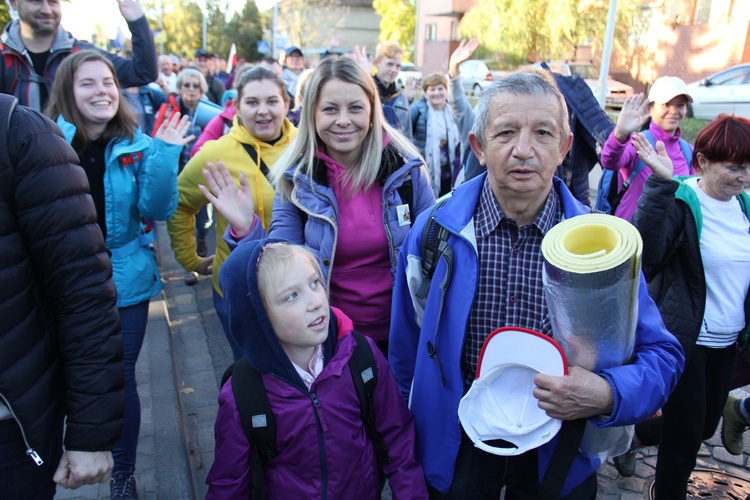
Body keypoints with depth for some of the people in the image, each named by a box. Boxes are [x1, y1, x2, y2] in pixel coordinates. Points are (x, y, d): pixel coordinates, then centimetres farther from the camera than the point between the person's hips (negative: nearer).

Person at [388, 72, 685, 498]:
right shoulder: (434, 231, -14)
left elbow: (661, 354, -6)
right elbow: (407, 349, -3)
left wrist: (608, 395, -27)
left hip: (559, 457, 1)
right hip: (455, 446, 0)